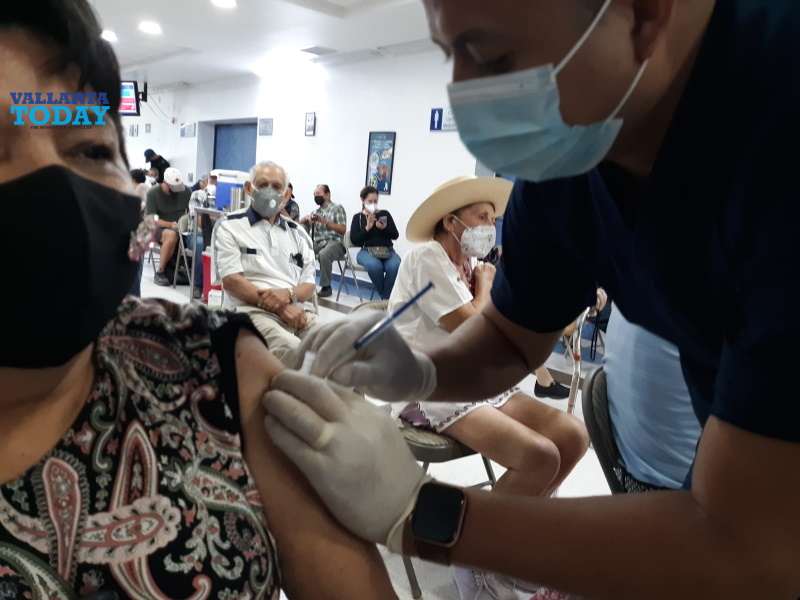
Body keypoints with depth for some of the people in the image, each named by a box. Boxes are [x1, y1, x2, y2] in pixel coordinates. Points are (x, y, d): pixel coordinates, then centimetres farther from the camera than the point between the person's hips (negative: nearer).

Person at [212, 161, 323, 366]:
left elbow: (309, 284, 15)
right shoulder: (229, 226, 9)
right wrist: (280, 309, -13)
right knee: (292, 350, -37)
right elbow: (231, 281, -3)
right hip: (253, 311, -4)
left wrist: (288, 294, -10)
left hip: (300, 310, 4)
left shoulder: (298, 233, 21)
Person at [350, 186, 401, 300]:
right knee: (374, 265, -37)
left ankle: (386, 297, -16)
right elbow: (354, 240, 0)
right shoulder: (358, 217, 11)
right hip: (366, 250, -1)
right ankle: (384, 296, -14)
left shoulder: (385, 214, 13)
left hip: (387, 250, 1)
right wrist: (367, 228, -12)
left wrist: (384, 228, -13)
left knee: (395, 266, -34)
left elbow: (395, 235, 6)